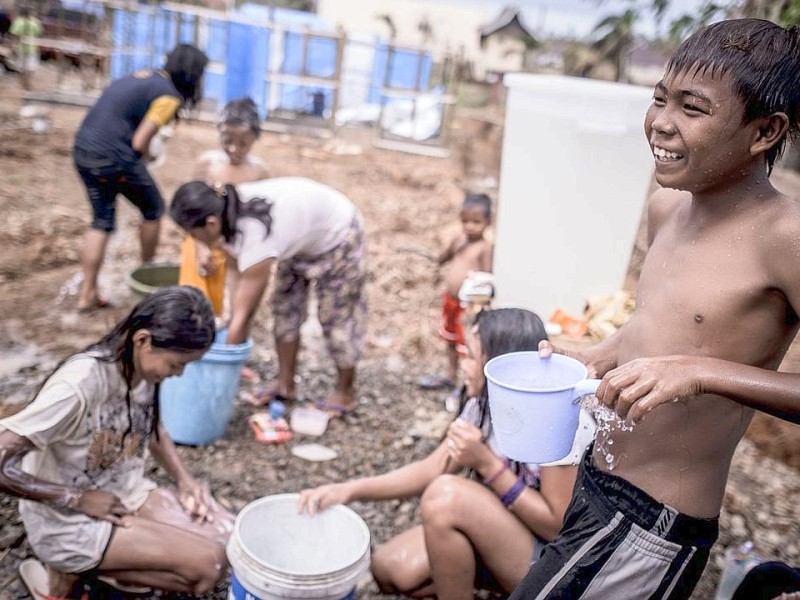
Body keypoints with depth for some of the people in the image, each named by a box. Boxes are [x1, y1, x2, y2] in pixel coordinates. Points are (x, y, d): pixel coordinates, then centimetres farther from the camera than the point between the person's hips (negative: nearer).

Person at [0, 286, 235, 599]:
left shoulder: (144, 367, -7)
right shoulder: (79, 385, -30)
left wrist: (184, 479, -2)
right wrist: (79, 498, -21)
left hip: (127, 494, 7)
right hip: (69, 524, -7)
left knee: (226, 538, -7)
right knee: (207, 565, -17)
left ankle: (97, 563, 6)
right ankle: (72, 573, 0)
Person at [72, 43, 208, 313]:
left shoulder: (145, 76, 15)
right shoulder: (169, 97, -11)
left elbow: (118, 116, 14)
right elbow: (139, 143, -16)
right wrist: (147, 157, 5)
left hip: (83, 150, 8)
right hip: (115, 158, -8)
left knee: (101, 220, 17)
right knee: (153, 210, 16)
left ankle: (87, 294, 19)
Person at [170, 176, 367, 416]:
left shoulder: (255, 240, -41)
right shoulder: (224, 211, -20)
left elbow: (243, 315, -33)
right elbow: (234, 272, -8)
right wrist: (232, 326, -9)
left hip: (337, 234, -8)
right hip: (303, 235, 8)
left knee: (336, 316, 0)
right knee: (285, 306, 9)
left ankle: (345, 394, 18)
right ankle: (285, 385, 21)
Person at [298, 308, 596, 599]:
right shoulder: (483, 405, -4)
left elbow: (561, 526, -23)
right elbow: (432, 469, -2)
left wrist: (486, 463, -28)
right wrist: (350, 489, -13)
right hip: (497, 539, 7)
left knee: (447, 495, -28)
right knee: (389, 568, -7)